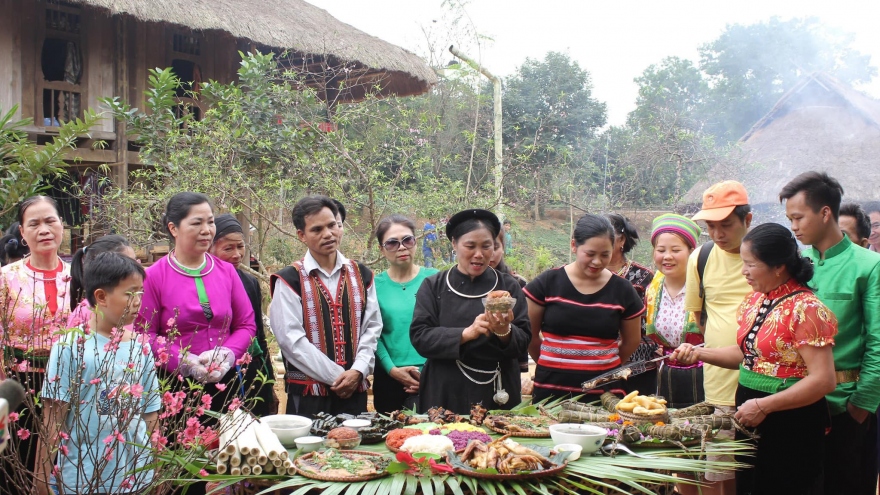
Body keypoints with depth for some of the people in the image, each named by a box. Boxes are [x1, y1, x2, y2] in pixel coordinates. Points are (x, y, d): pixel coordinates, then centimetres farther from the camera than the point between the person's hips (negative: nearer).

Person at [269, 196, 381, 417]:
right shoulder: (289, 280, -6)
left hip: (355, 390, 4)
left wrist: (358, 371, -9)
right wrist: (336, 376, -12)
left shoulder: (361, 275, 10)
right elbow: (290, 338, -11)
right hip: (308, 392, -3)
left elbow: (372, 327, 6)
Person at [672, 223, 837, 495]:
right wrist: (698, 352, 3)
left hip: (791, 423, -8)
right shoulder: (755, 300, 6)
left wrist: (763, 406, -22)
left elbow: (823, 380, -22)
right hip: (750, 416, 8)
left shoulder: (806, 309, -19)